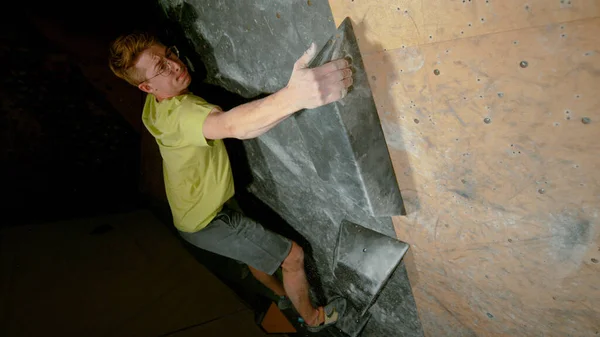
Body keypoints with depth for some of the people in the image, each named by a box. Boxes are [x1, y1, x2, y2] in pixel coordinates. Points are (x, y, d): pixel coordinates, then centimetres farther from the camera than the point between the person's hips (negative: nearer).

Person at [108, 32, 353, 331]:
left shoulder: (154, 105, -2)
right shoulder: (181, 114, -35)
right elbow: (233, 125, -59)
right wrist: (293, 96, -73)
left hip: (193, 213, 10)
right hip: (208, 222, -10)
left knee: (254, 251, 31)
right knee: (293, 255, 1)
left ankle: (283, 293, 56)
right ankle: (312, 318, 27)